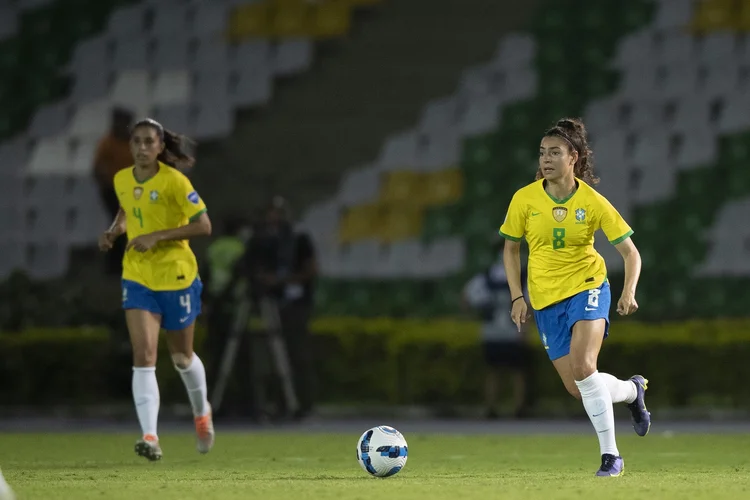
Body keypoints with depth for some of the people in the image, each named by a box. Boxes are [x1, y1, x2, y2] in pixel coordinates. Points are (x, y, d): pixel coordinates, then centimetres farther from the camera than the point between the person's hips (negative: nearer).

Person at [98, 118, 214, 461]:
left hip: (176, 276, -3)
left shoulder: (173, 181, -15)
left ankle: (202, 413, 43)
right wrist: (115, 230, 2)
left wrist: (157, 236, -24)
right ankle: (150, 436, -20)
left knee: (181, 357, 14)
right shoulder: (121, 180, 2)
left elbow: (203, 226, -17)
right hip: (137, 276, 3)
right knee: (143, 358, -13)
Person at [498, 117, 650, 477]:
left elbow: (630, 252, -4)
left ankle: (610, 455, -15)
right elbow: (511, 248, 8)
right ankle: (632, 390, 34)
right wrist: (517, 297, -1)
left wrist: (629, 292, -21)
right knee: (579, 390, 0)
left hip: (587, 288, -3)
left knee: (582, 367, -26)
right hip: (545, 299, 3)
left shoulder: (593, 203, -10)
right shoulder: (525, 199, -5)